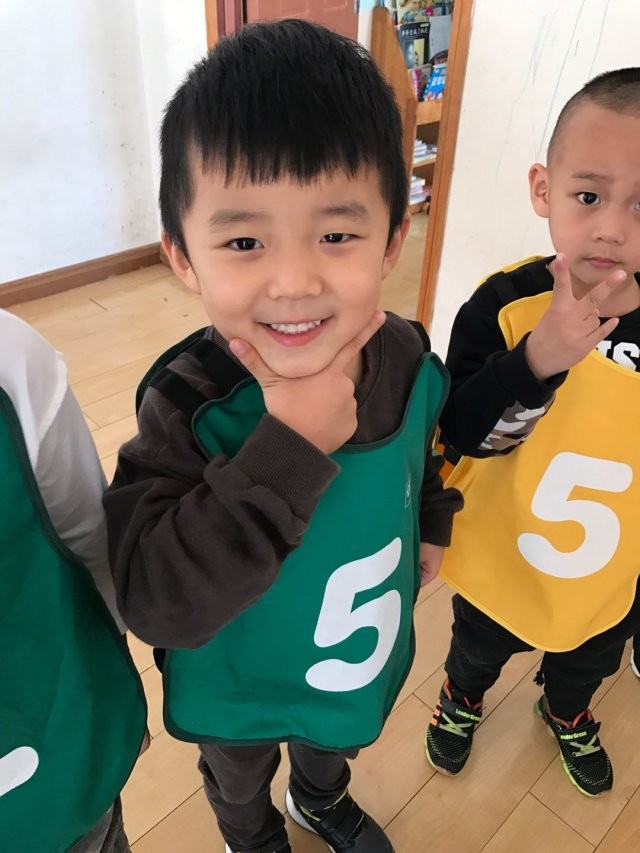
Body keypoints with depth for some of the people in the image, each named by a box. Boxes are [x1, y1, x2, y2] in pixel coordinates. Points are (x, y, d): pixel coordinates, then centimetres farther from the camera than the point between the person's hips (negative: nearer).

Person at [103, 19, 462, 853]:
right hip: (237, 689, -3)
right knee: (240, 784, 32)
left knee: (331, 744, 37)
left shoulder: (409, 360, -22)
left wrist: (432, 530, 9)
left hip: (366, 661, 3)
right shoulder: (187, 406, -35)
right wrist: (289, 442, -46)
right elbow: (157, 602, -42)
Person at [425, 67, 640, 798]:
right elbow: (460, 431, -30)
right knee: (478, 651, 29)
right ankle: (461, 701, 64)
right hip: (501, 557, -2)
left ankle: (567, 715, 68)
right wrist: (538, 357, -44)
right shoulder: (505, 303, -26)